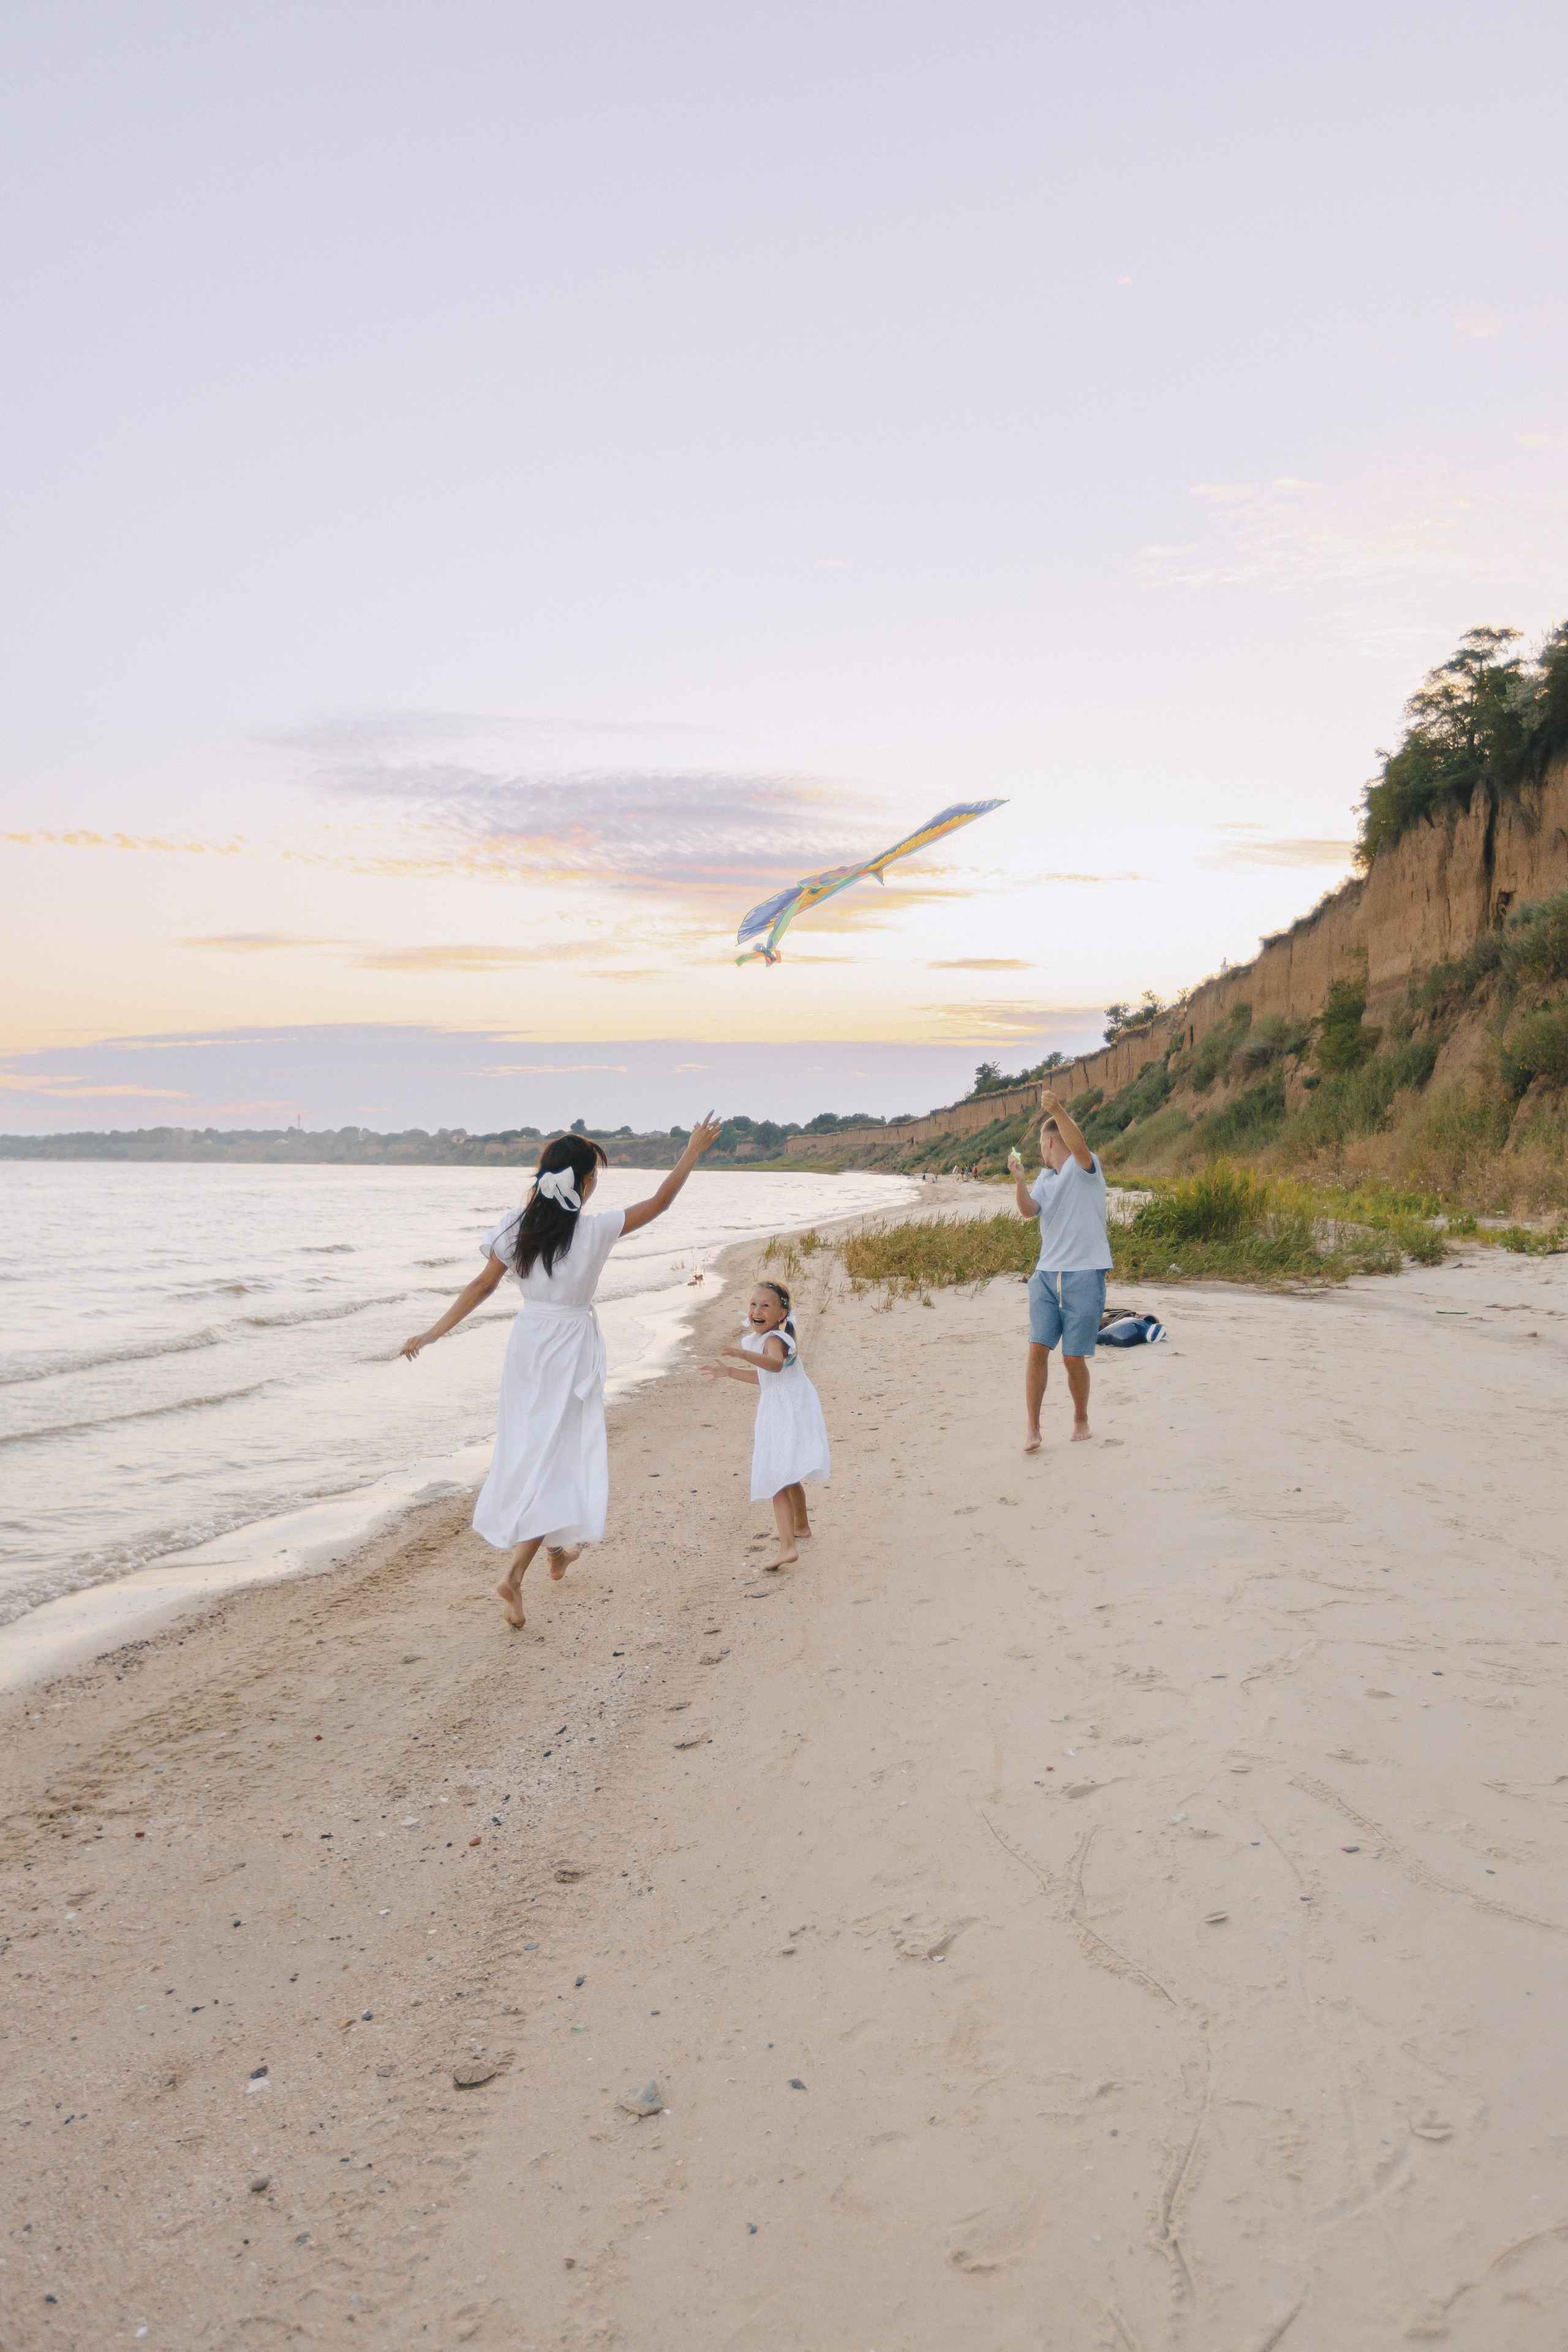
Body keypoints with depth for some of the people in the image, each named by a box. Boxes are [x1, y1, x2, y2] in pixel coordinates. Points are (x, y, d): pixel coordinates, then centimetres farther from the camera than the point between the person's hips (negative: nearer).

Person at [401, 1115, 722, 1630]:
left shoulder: (520, 1224, -3)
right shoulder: (595, 1230, -15)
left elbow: (483, 1284, -2)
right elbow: (659, 1201, -6)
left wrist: (434, 1333, 5)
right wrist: (693, 1151, 3)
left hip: (527, 1344, 5)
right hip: (571, 1350, -5)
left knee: (530, 1450, 19)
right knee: (556, 1458, -2)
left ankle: (558, 1551, 36)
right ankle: (514, 1576, -13)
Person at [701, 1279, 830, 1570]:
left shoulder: (773, 1340, -20)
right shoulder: (757, 1340, 12)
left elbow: (775, 1364, -45)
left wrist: (742, 1354, -58)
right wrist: (729, 1372, 28)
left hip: (788, 1417, -11)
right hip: (780, 1415, 11)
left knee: (777, 1479, -20)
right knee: (789, 1477, 29)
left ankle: (788, 1547, -31)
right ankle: (800, 1527, 50)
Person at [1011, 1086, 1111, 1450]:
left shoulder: (1084, 1168, -3)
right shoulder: (1046, 1178, 16)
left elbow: (1078, 1145, -27)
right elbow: (1029, 1210, -1)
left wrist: (1058, 1112, -42)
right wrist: (1019, 1179, -18)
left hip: (1084, 1276, -5)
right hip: (1046, 1274, 5)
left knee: (1074, 1358, -1)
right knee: (1038, 1349, -6)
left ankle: (1081, 1420, 20)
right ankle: (1032, 1428, -2)